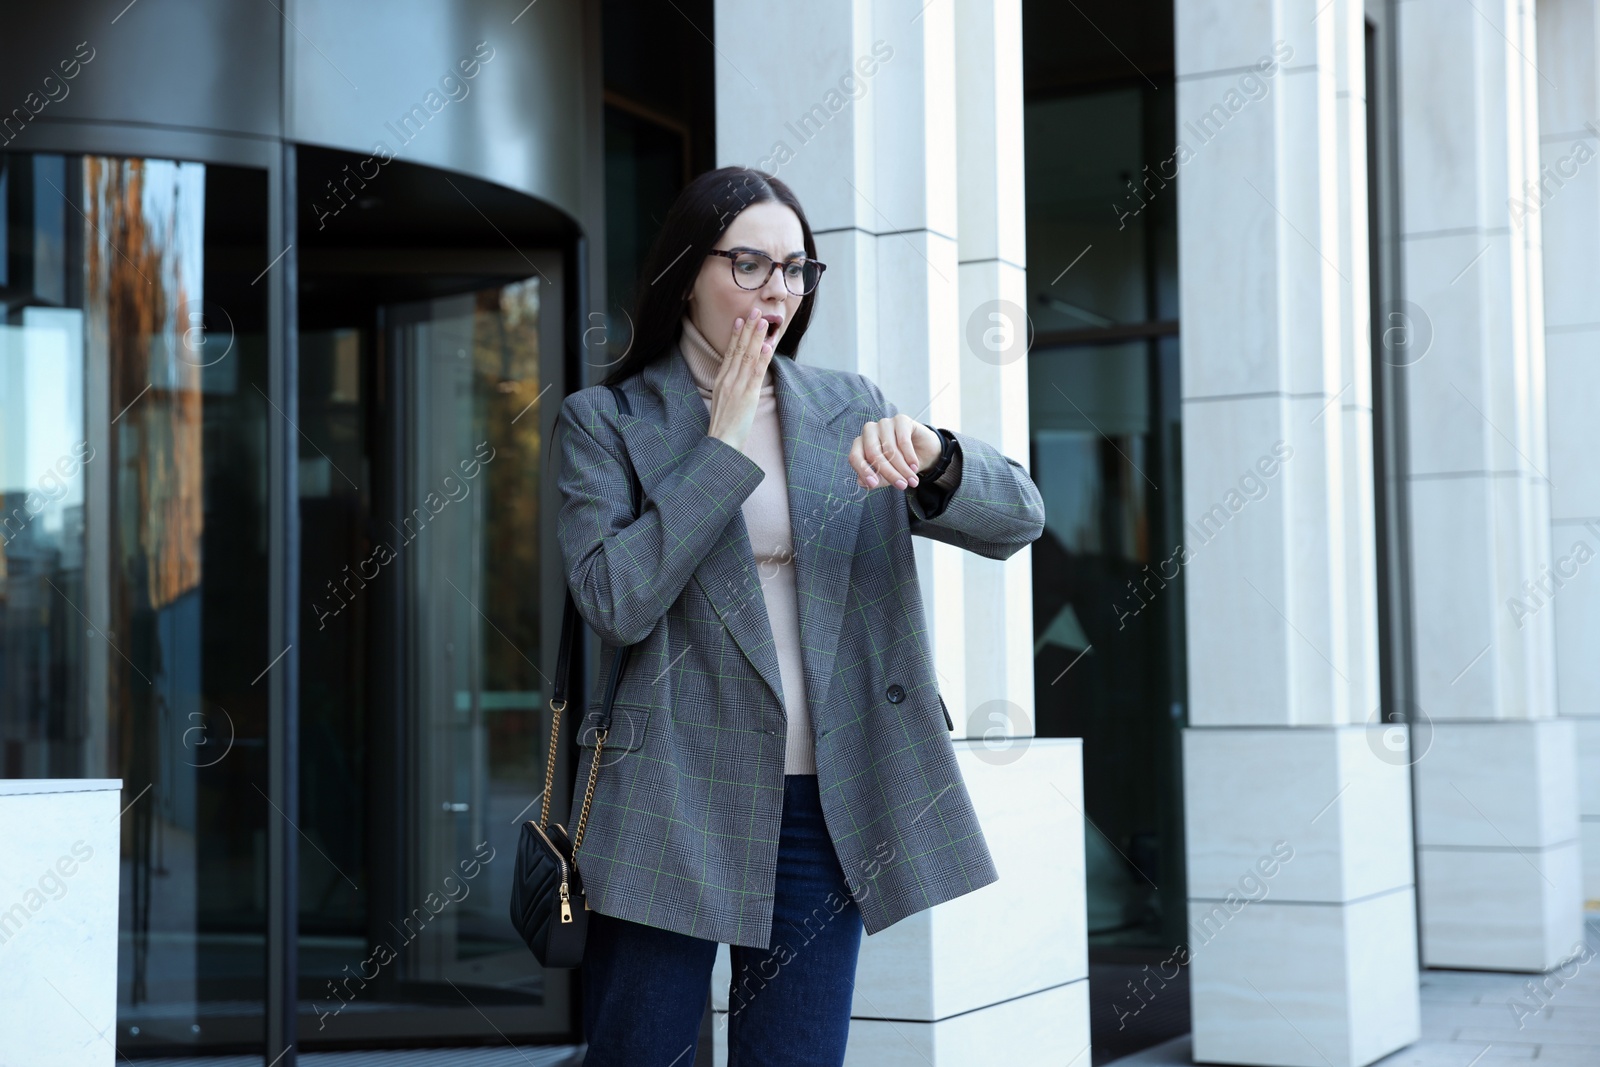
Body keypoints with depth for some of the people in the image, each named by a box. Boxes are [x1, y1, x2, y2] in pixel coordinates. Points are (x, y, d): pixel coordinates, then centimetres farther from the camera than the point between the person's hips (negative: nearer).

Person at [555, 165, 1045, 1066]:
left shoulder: (850, 409, 8)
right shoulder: (605, 421, 0)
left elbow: (1018, 518, 0)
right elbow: (615, 599, -14)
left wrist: (933, 457, -22)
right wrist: (725, 447, -11)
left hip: (823, 807, 3)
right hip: (672, 805, -2)